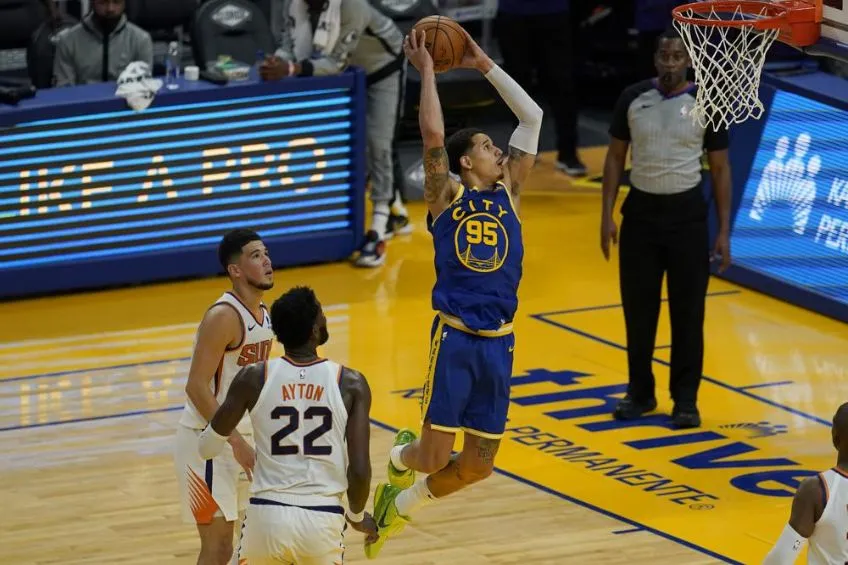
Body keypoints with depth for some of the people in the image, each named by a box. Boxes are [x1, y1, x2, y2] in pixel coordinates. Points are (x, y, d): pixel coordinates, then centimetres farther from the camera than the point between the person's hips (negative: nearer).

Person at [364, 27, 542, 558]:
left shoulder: (508, 192, 14)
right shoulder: (446, 195, 2)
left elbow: (532, 116, 12)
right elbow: (433, 134, -14)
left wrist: (485, 65, 11)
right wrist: (426, 69, -5)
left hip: (499, 342, 5)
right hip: (455, 337, -5)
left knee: (478, 464, 7)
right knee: (435, 456, -7)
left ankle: (400, 504, 33)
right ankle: (401, 456, 31)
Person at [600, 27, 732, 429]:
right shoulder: (632, 99, -1)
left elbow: (720, 169, 0)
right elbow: (615, 157, 6)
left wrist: (724, 231, -4)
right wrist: (607, 215, -1)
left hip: (687, 213, -2)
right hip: (641, 209, 2)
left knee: (688, 313, 2)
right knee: (638, 308, 9)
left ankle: (685, 400, 11)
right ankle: (640, 393, 23)